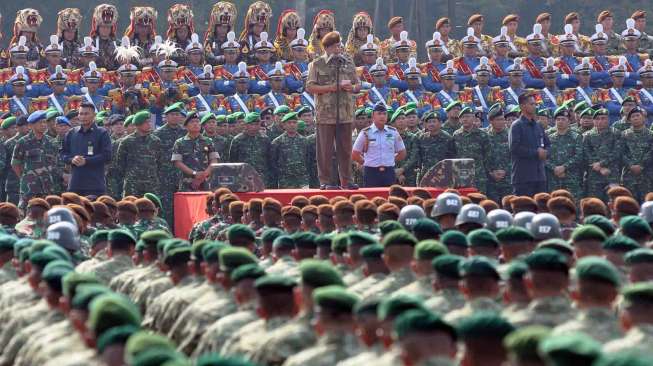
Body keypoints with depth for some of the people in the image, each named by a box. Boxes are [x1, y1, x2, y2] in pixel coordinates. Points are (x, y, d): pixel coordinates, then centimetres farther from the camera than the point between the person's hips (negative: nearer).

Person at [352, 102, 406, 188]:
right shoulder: (366, 133, -1)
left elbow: (402, 153, 16)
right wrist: (368, 163, 2)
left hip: (389, 173, 3)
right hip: (371, 173, -3)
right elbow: (354, 155, 3)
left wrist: (389, 161, 8)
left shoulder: (393, 132, 7)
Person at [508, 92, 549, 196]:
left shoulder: (538, 126, 16)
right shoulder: (517, 126, -6)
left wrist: (544, 152, -1)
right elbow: (514, 148, -16)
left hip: (540, 176, 7)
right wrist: (536, 153, -12)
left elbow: (547, 145, 23)